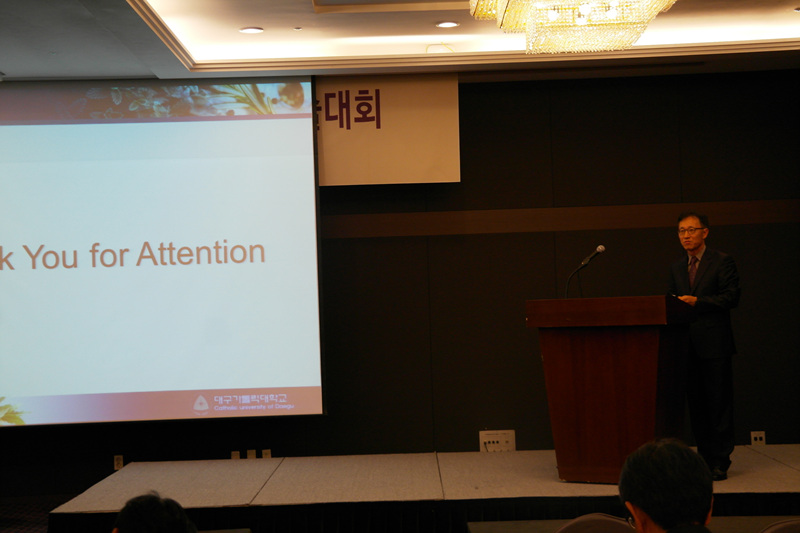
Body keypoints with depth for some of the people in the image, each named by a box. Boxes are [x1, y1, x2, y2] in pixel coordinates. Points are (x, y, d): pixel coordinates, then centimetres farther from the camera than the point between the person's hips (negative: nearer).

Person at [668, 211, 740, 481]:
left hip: (714, 343, -5)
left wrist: (697, 302, -17)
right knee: (696, 403, 8)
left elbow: (731, 297, -8)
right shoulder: (676, 268, 17)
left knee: (718, 403, -3)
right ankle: (704, 457, 16)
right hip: (688, 345, 6)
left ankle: (720, 462, 1)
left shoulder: (722, 261, 0)